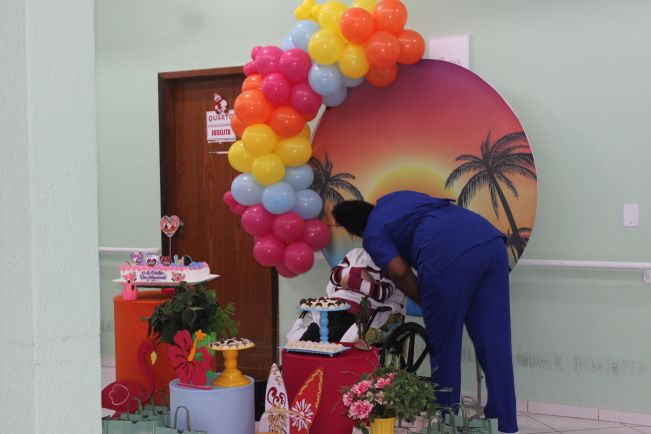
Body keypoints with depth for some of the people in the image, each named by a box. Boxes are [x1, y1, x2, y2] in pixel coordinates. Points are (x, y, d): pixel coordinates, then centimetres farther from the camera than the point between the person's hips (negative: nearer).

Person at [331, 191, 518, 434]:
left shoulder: (372, 234, 15)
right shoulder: (392, 199, 34)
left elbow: (399, 272, 0)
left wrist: (425, 303, 15)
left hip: (447, 256, -6)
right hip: (490, 241, 7)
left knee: (443, 346, 10)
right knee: (495, 343, 9)